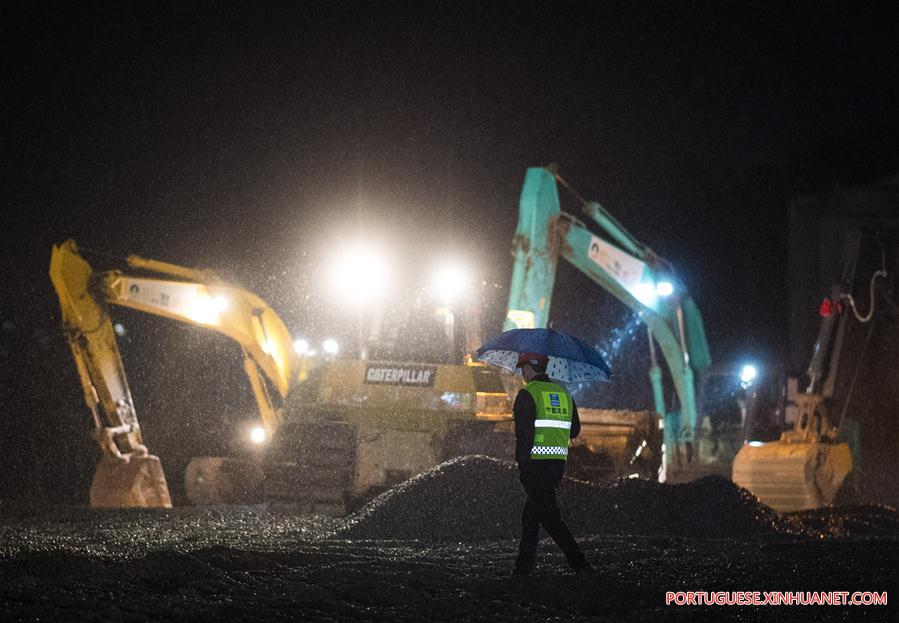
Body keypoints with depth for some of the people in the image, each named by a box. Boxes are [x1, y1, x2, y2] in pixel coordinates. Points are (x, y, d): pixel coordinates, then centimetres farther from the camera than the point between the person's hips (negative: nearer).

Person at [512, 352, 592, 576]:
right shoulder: (563, 393, 14)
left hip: (535, 463, -7)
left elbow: (524, 431, -15)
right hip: (558, 462, 7)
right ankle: (523, 567, 16)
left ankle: (580, 563, -16)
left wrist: (522, 462, -13)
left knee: (549, 516, -7)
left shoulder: (527, 394, -7)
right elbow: (574, 429, 17)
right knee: (530, 514, 16)